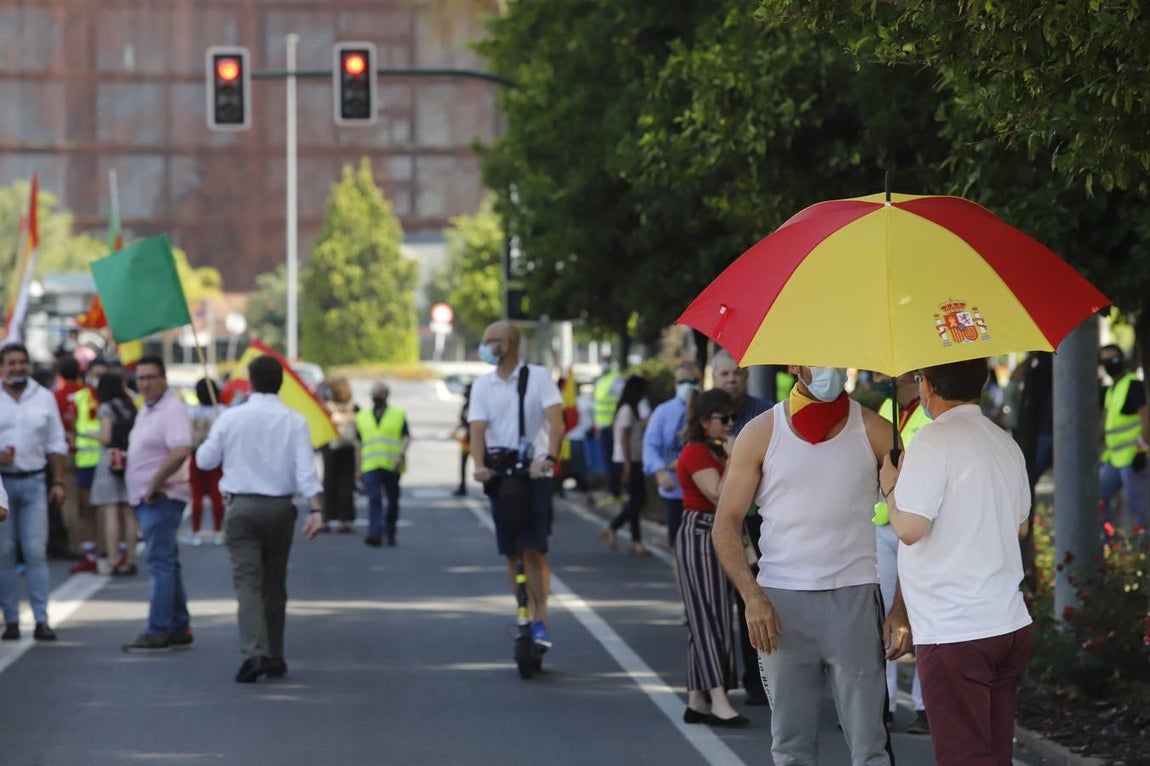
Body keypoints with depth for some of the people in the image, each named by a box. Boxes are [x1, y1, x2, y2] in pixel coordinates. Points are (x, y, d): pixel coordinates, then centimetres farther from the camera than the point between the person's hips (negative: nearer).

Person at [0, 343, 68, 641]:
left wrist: (58, 481, 6)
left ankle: (41, 620, -4)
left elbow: (56, 444, 12)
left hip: (34, 482, 1)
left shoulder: (44, 398, 9)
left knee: (36, 551, -4)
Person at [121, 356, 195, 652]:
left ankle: (158, 632, -11)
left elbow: (181, 451, -28)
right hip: (146, 498, 10)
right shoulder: (146, 409, 16)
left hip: (161, 497, -10)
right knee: (167, 563, 13)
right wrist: (122, 457, 9)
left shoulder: (173, 409, -15)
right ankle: (180, 629, 19)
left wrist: (155, 484, -23)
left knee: (160, 563, -10)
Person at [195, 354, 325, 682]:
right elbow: (306, 470, -11)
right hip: (280, 507, 2)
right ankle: (274, 658, 21)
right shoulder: (294, 421, -3)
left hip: (242, 507, -2)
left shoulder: (230, 418, -4)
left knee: (247, 581, -6)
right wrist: (316, 510, -15)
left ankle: (255, 652, -26)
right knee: (274, 584, 15)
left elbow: (206, 459, 6)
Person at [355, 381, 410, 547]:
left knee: (392, 501, 8)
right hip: (370, 466, 0)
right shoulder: (362, 417, 16)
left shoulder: (398, 415, 9)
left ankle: (390, 532, 23)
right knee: (374, 500, -14)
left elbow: (406, 437, 1)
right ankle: (375, 534, -22)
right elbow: (359, 443, 17)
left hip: (391, 465, 0)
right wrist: (358, 468, 13)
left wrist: (401, 454, -17)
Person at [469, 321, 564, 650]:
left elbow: (556, 420, -12)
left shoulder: (537, 376, -2)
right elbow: (478, 428, -2)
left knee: (535, 549, -12)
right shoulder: (482, 385, 8)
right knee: (512, 553, 6)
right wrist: (479, 465, -20)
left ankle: (540, 620, -11)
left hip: (534, 473, -4)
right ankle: (526, 617, 13)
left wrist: (550, 457, -28)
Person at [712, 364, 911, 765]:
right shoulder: (761, 434, 4)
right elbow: (726, 524, 4)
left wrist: (902, 608, -4)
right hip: (781, 604, 1)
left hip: (855, 600, -1)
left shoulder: (873, 431, 3)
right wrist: (752, 596, -10)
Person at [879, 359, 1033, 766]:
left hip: (954, 631, -8)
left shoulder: (935, 440, -13)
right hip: (1011, 625, 8)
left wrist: (890, 487, 0)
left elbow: (910, 528, -19)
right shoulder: (1006, 444, 14)